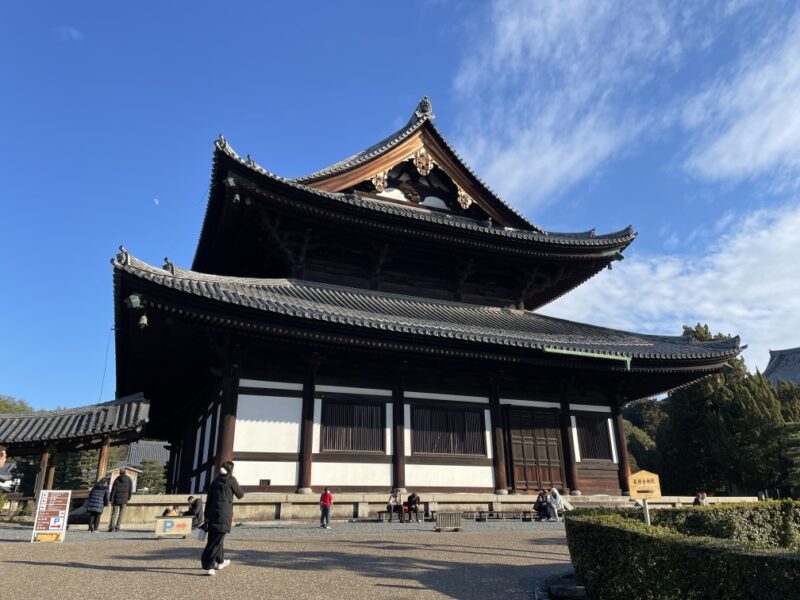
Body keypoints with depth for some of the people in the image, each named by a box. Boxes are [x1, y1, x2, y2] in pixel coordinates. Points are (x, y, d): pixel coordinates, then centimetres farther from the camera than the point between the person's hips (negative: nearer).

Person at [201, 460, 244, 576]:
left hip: (212, 513, 6)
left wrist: (206, 516, 17)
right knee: (216, 541, -5)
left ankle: (220, 562, 33)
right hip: (224, 514, -6)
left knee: (213, 538, 18)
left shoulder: (215, 481, 12)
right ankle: (209, 567, -10)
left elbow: (208, 499, 12)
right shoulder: (231, 480, -3)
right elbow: (240, 495, 6)